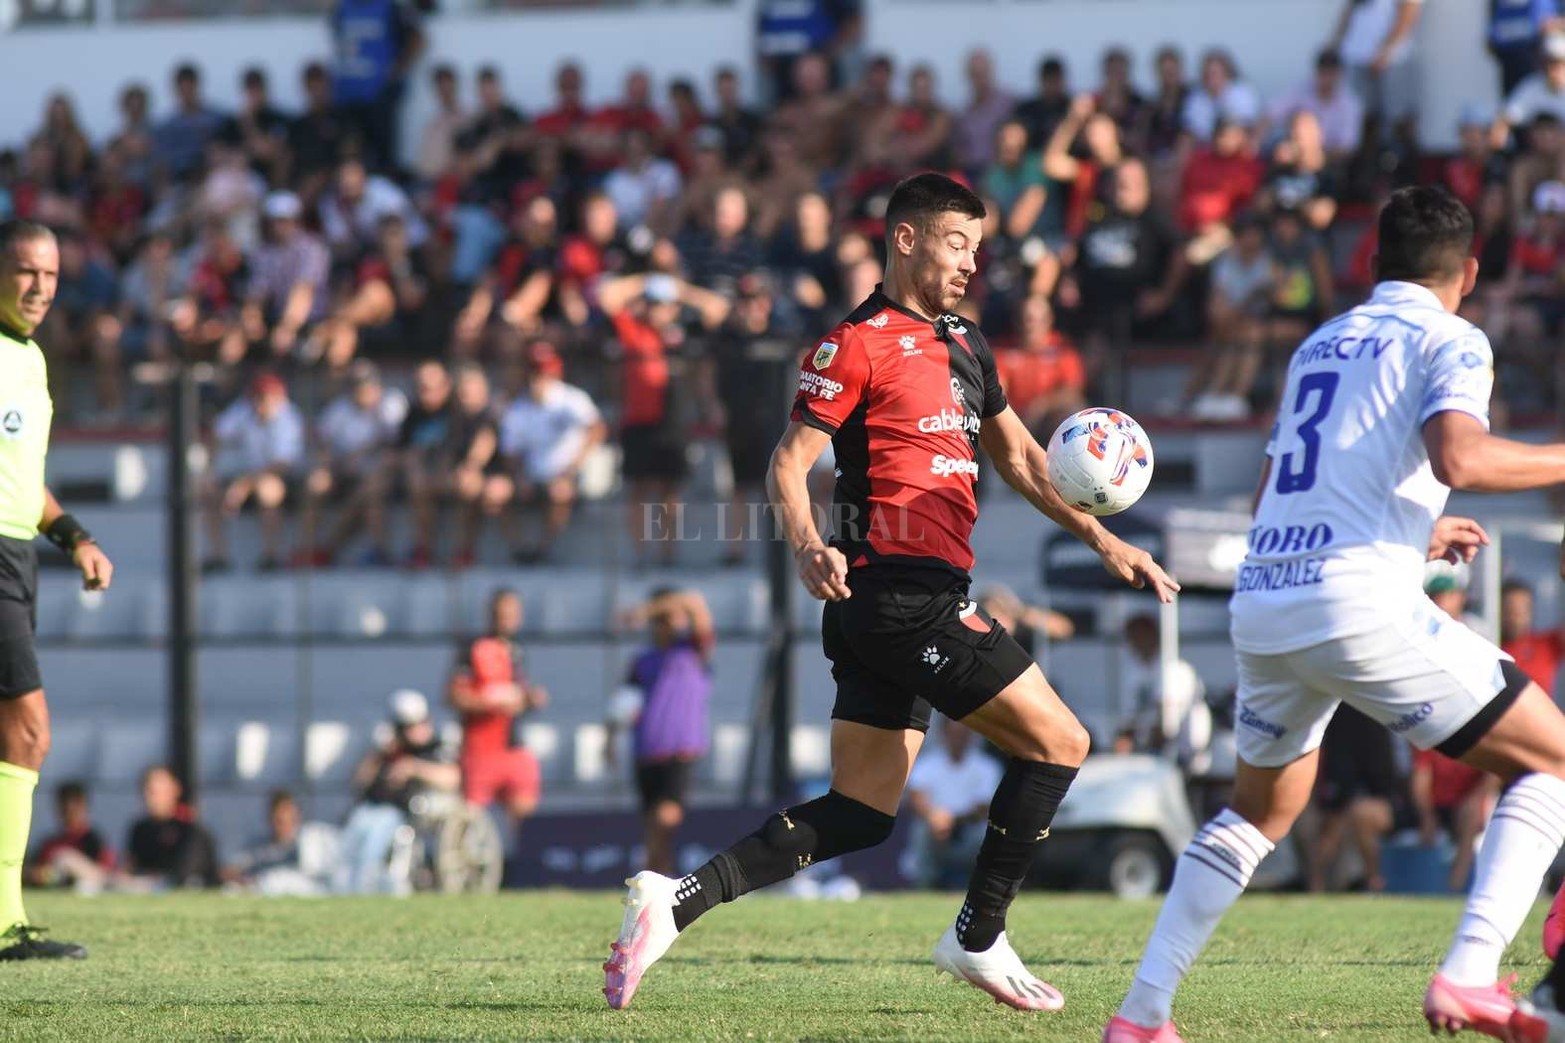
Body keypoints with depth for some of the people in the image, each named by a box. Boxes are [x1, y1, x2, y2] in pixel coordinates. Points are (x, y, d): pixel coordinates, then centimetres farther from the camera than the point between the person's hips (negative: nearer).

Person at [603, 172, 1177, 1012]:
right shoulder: (859, 344, -6)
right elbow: (790, 461, -11)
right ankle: (979, 938, 4)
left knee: (858, 815, 5)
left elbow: (1019, 458, 30)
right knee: (1058, 743, -4)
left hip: (914, 603, 9)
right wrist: (806, 545, -29)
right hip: (902, 590, -9)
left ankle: (677, 900, -3)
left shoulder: (964, 348, 21)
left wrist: (1102, 540, 22)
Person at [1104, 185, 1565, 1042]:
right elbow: (1458, 457, -17)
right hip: (1361, 601, -7)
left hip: (1261, 603, 7)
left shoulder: (1318, 345, 25)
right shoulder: (1451, 341, 3)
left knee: (1259, 811, 28)